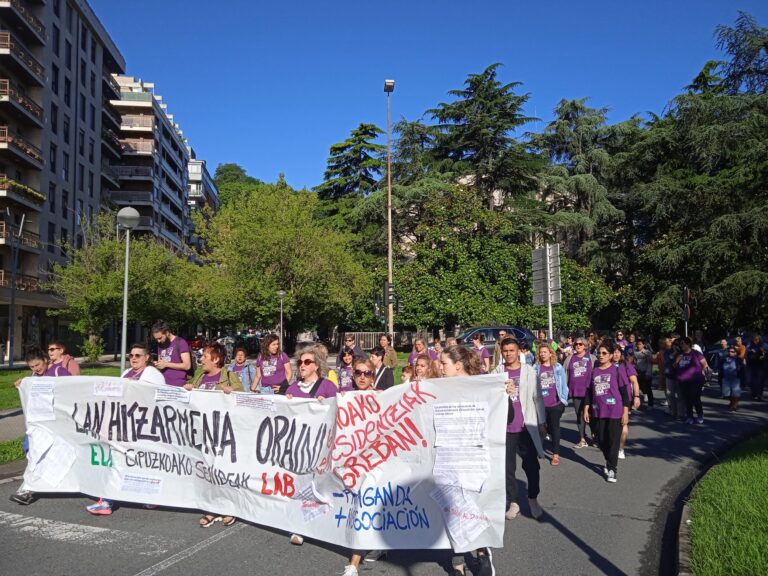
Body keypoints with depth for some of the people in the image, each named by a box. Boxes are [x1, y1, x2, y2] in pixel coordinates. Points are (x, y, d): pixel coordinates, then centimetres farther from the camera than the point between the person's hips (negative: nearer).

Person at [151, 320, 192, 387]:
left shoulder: (180, 342, -7)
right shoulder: (160, 345, 14)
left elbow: (187, 365, -11)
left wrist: (166, 364, -12)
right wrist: (157, 365, 2)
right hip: (163, 384, 6)